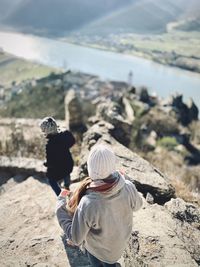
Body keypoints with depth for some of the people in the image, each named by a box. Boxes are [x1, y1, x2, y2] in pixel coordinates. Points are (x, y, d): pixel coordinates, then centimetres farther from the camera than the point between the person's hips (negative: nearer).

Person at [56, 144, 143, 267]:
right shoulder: (128, 187, -33)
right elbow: (137, 205, -8)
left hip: (99, 251, -3)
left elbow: (75, 239, -26)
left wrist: (61, 202, -20)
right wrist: (124, 178, 2)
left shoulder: (88, 204, -43)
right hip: (121, 242, 3)